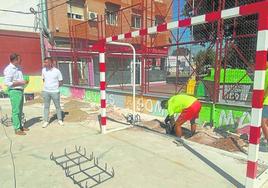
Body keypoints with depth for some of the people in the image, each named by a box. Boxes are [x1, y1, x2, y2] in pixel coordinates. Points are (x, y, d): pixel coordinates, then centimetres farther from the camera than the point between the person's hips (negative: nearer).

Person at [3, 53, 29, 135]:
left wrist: (24, 81, 5)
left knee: (20, 110, 15)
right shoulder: (9, 69, -15)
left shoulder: (18, 67, 11)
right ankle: (17, 129, 6)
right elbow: (7, 83, -20)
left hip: (20, 90, 8)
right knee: (16, 111, -2)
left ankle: (20, 126, 27)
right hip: (14, 91, -8)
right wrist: (20, 82, -19)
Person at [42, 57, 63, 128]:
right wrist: (47, 86, 6)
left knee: (58, 106, 9)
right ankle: (46, 121, 17)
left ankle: (60, 120, 23)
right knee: (46, 107, 8)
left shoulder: (57, 71, -9)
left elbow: (61, 82, -1)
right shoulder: (43, 70, 2)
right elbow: (43, 79, 16)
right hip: (46, 91, 3)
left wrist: (55, 86, -5)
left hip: (55, 91, -3)